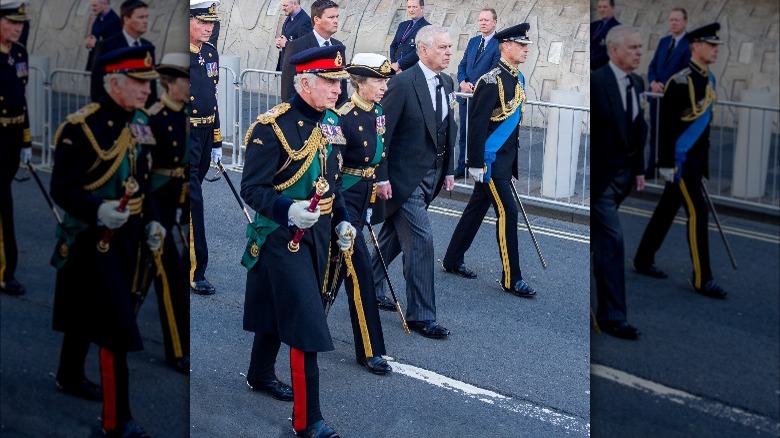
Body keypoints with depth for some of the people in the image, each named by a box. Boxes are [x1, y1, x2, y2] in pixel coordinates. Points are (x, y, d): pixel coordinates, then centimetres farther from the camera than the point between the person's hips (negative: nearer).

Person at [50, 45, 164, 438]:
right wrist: (99, 211, -31)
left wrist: (151, 221, 6)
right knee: (117, 329, -10)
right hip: (93, 238, -8)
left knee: (111, 320, 16)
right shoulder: (81, 126, -16)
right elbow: (61, 188, -16)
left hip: (128, 237, 8)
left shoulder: (139, 124, 9)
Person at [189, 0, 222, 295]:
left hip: (204, 136, 7)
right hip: (183, 136, -7)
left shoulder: (211, 53, 10)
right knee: (192, 202, -7)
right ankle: (195, 272, -2)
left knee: (192, 196, 16)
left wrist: (216, 143, 17)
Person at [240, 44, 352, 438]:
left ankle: (260, 373, 46)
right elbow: (252, 189, -19)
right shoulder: (272, 126, -19)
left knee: (280, 308, 23)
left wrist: (341, 220, 8)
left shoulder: (330, 121, 6)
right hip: (282, 237, -8)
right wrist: (289, 211, -33)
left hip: (318, 234, 8)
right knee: (307, 322, -9)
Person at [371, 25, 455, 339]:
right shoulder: (402, 84, -17)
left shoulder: (446, 83, 7)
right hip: (405, 177, -8)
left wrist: (448, 170, 13)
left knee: (393, 237, 19)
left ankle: (370, 289, 36)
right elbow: (381, 133, -17)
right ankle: (421, 315, -1)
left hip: (430, 177, 8)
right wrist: (381, 177, -17)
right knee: (420, 239, -9)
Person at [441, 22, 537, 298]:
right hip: (490, 160, -9)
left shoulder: (518, 79, 11)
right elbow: (477, 124, -19)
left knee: (477, 209, 16)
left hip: (505, 159, 9)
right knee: (508, 212, -7)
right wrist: (476, 163, -20)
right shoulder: (492, 81, -18)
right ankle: (511, 279, 0)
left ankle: (453, 261, 28)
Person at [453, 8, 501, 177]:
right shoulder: (473, 41, 13)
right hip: (467, 96, 7)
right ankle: (462, 167, 22)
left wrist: (474, 87, -14)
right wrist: (463, 82, -5)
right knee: (464, 133, 13)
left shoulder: (498, 44, -9)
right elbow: (462, 65, 14)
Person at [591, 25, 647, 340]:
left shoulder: (636, 83, 7)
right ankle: (612, 316, -5)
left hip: (623, 173, 8)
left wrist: (639, 169, 13)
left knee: (597, 236, 20)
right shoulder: (595, 82, -18)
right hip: (599, 173, -8)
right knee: (612, 238, -10)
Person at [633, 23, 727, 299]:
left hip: (696, 159, 9)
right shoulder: (681, 81, -17)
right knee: (698, 212, -8)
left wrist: (703, 161, 20)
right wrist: (666, 163, -19)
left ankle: (643, 260, 28)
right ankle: (702, 279, -2)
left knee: (667, 210, 16)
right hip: (680, 159, -9)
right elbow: (666, 123, -18)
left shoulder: (708, 79, 10)